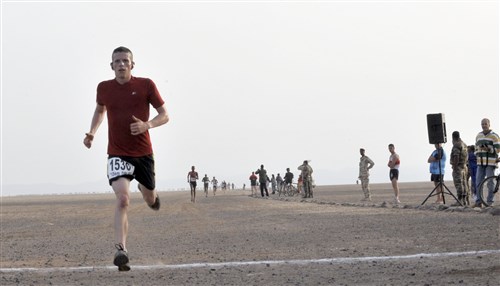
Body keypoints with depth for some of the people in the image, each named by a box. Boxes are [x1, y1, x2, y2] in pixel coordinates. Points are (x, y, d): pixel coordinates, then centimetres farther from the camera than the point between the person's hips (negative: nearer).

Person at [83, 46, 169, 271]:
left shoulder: (146, 85, -7)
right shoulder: (104, 88, 0)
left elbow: (164, 115, -4)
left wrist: (147, 125, -23)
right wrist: (92, 132, 8)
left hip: (143, 153, 1)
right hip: (117, 154, -1)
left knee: (150, 198, 19)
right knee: (123, 198, -21)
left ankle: (149, 194, 59)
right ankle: (121, 251, -25)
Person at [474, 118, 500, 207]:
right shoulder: (478, 136, 16)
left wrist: (488, 149, -23)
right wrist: (477, 156, 13)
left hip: (490, 163, -5)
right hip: (480, 163, 6)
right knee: (478, 182, 3)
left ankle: (489, 202, 0)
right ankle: (478, 201, 8)